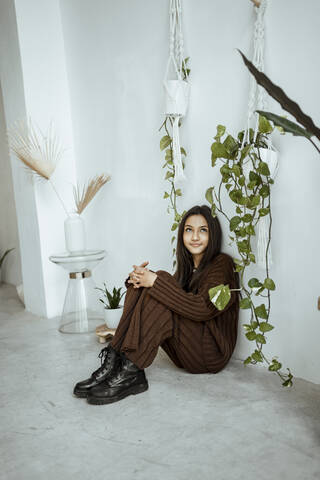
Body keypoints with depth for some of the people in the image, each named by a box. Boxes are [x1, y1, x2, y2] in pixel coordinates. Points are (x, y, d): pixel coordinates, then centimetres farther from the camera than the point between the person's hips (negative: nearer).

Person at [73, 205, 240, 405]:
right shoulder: (186, 266, 14)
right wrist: (137, 278, -16)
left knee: (159, 296, -26)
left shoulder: (222, 264, -9)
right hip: (185, 351, 7)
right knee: (141, 289, -9)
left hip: (213, 354, -7)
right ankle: (114, 363, -20)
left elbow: (203, 309, -24)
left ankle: (129, 372, -27)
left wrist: (156, 281, -27)